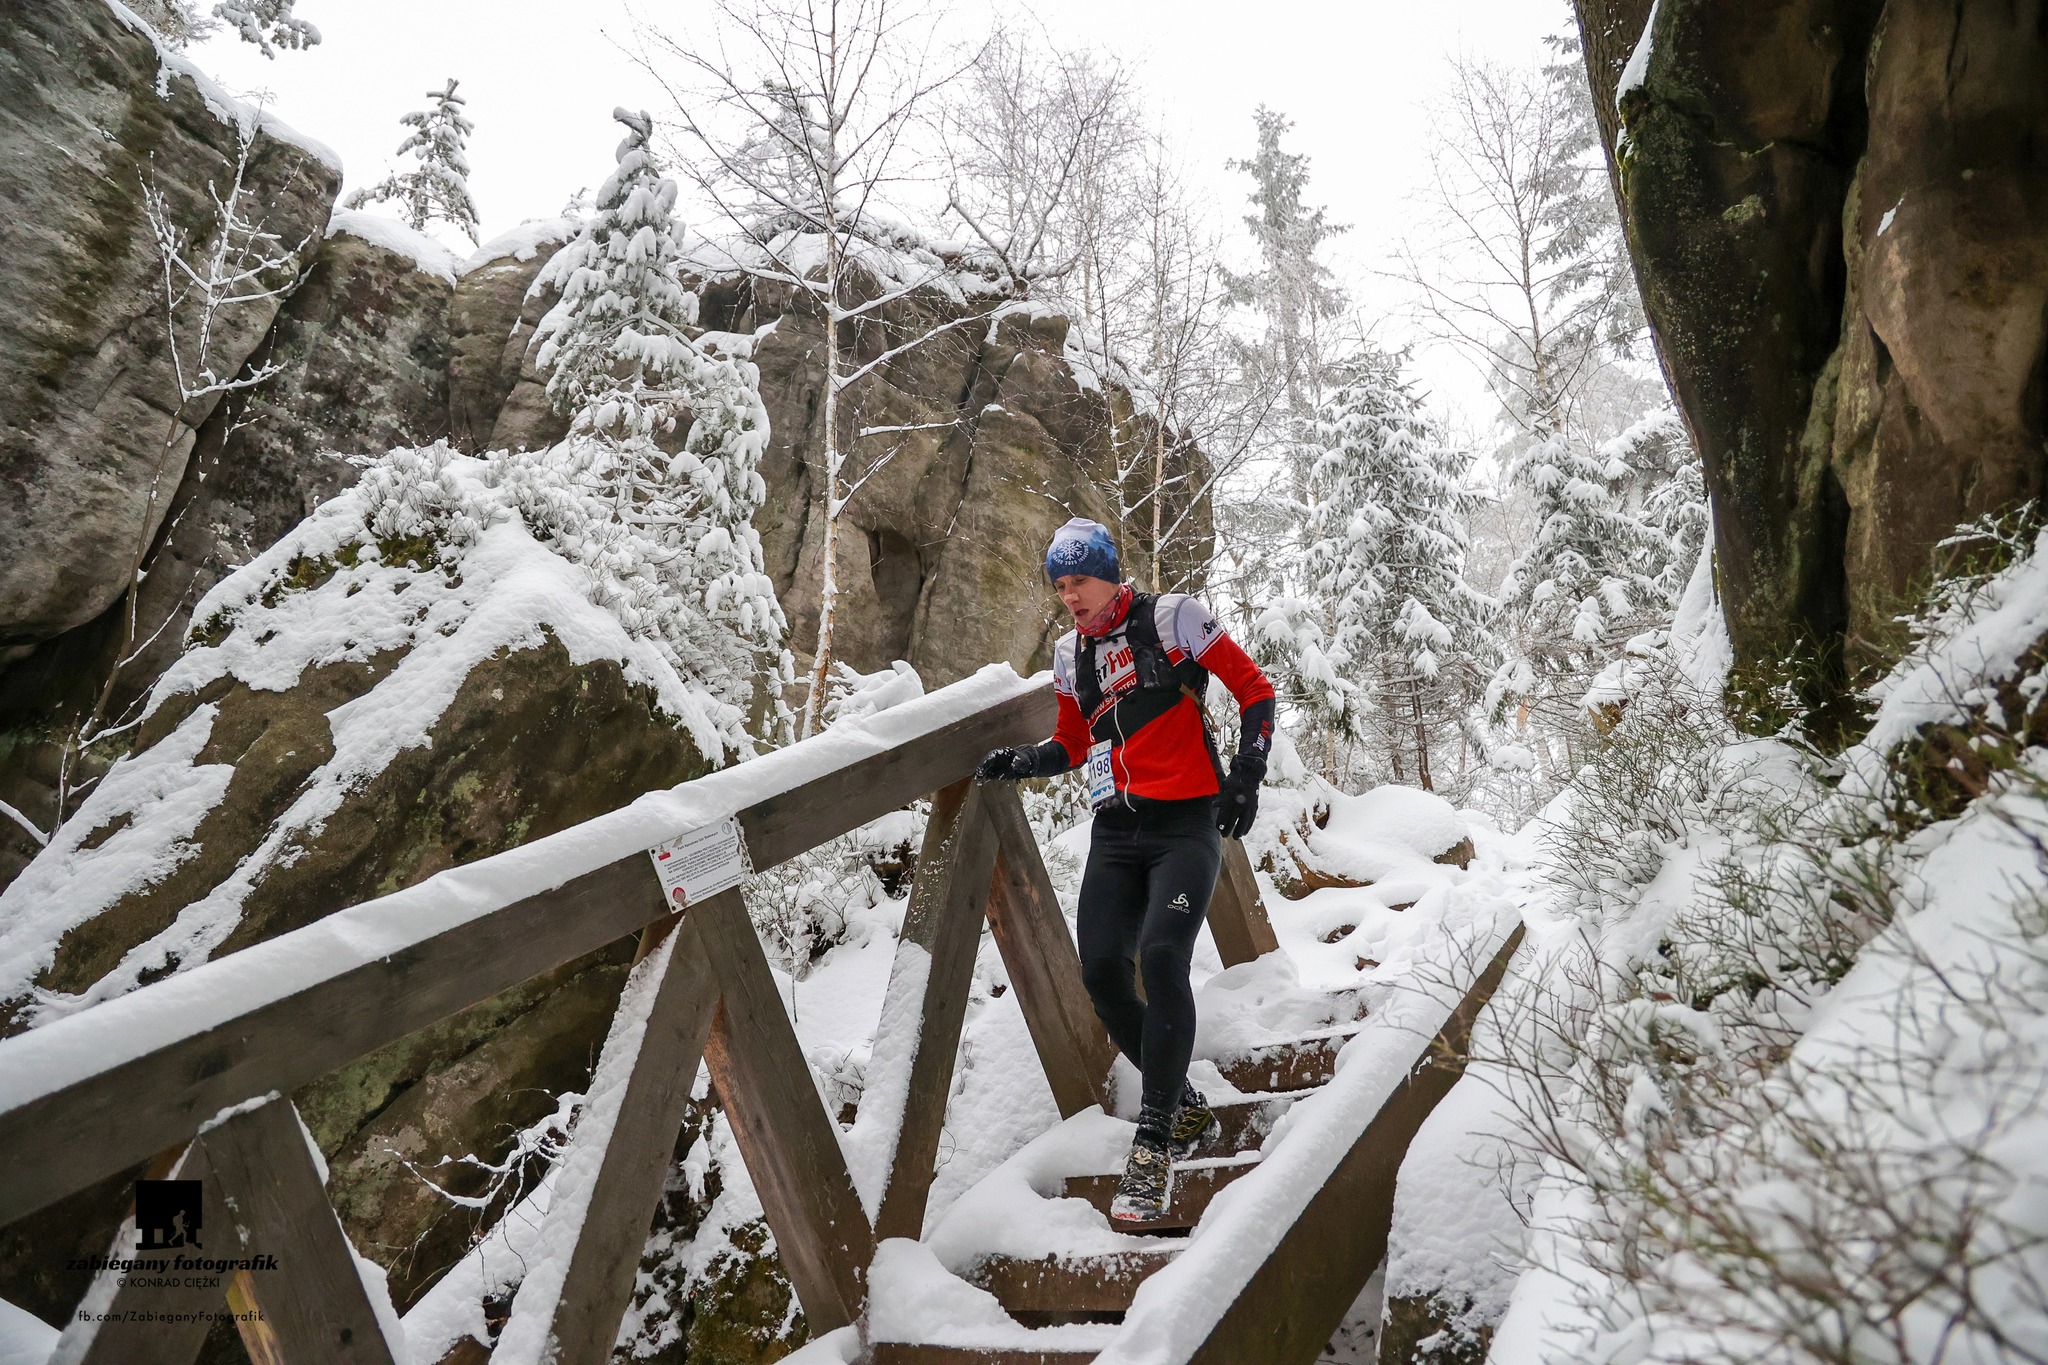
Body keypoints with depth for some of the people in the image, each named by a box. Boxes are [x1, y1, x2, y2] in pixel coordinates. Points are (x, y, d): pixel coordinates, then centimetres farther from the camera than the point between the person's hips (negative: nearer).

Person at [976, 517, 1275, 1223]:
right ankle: (1184, 1105, 14)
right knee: (1102, 970, -8)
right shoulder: (1070, 654, 13)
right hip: (1116, 830, 5)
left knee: (1161, 957, -23)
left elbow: (1255, 690, 0)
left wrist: (1245, 780, -8)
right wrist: (1022, 761, 7)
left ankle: (1154, 1142, -12)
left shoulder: (1171, 617, -3)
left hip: (1187, 825, -5)